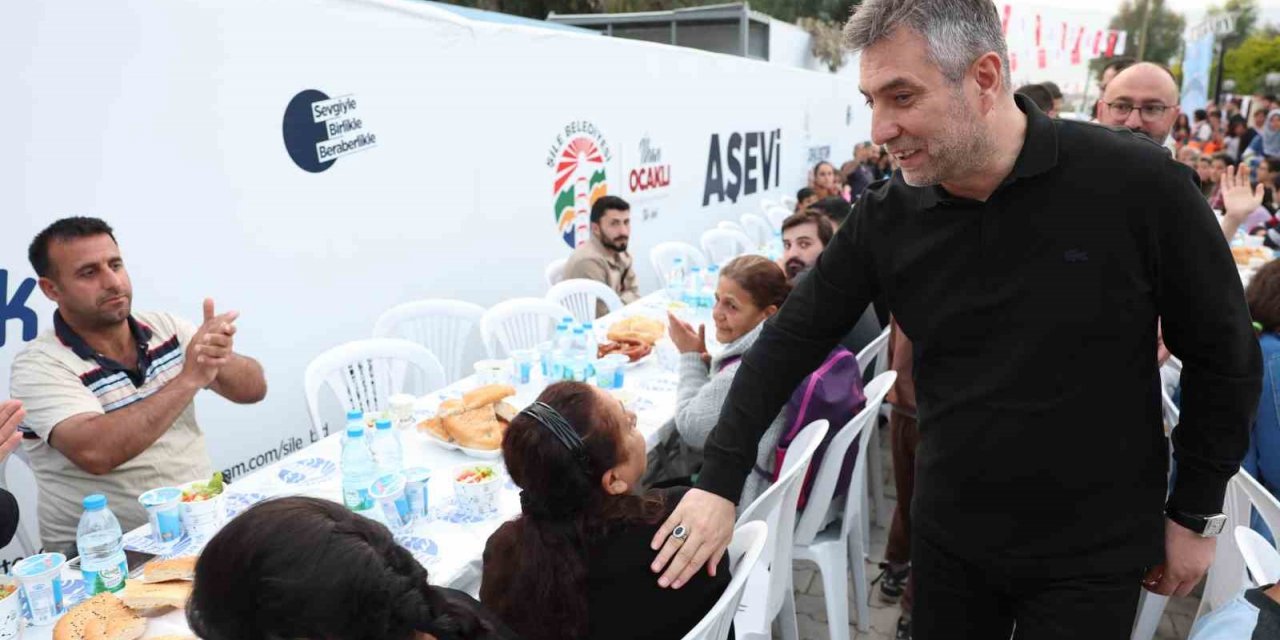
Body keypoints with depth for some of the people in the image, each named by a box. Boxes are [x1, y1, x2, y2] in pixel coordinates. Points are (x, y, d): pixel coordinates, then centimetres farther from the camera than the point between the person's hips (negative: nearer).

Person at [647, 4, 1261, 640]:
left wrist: (1196, 514, -2)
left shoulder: (1136, 182, -18)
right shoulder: (886, 217, -9)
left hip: (1092, 552, -2)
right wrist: (719, 481, -10)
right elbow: (791, 341, -4)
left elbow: (1223, 355, -7)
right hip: (947, 536, 3)